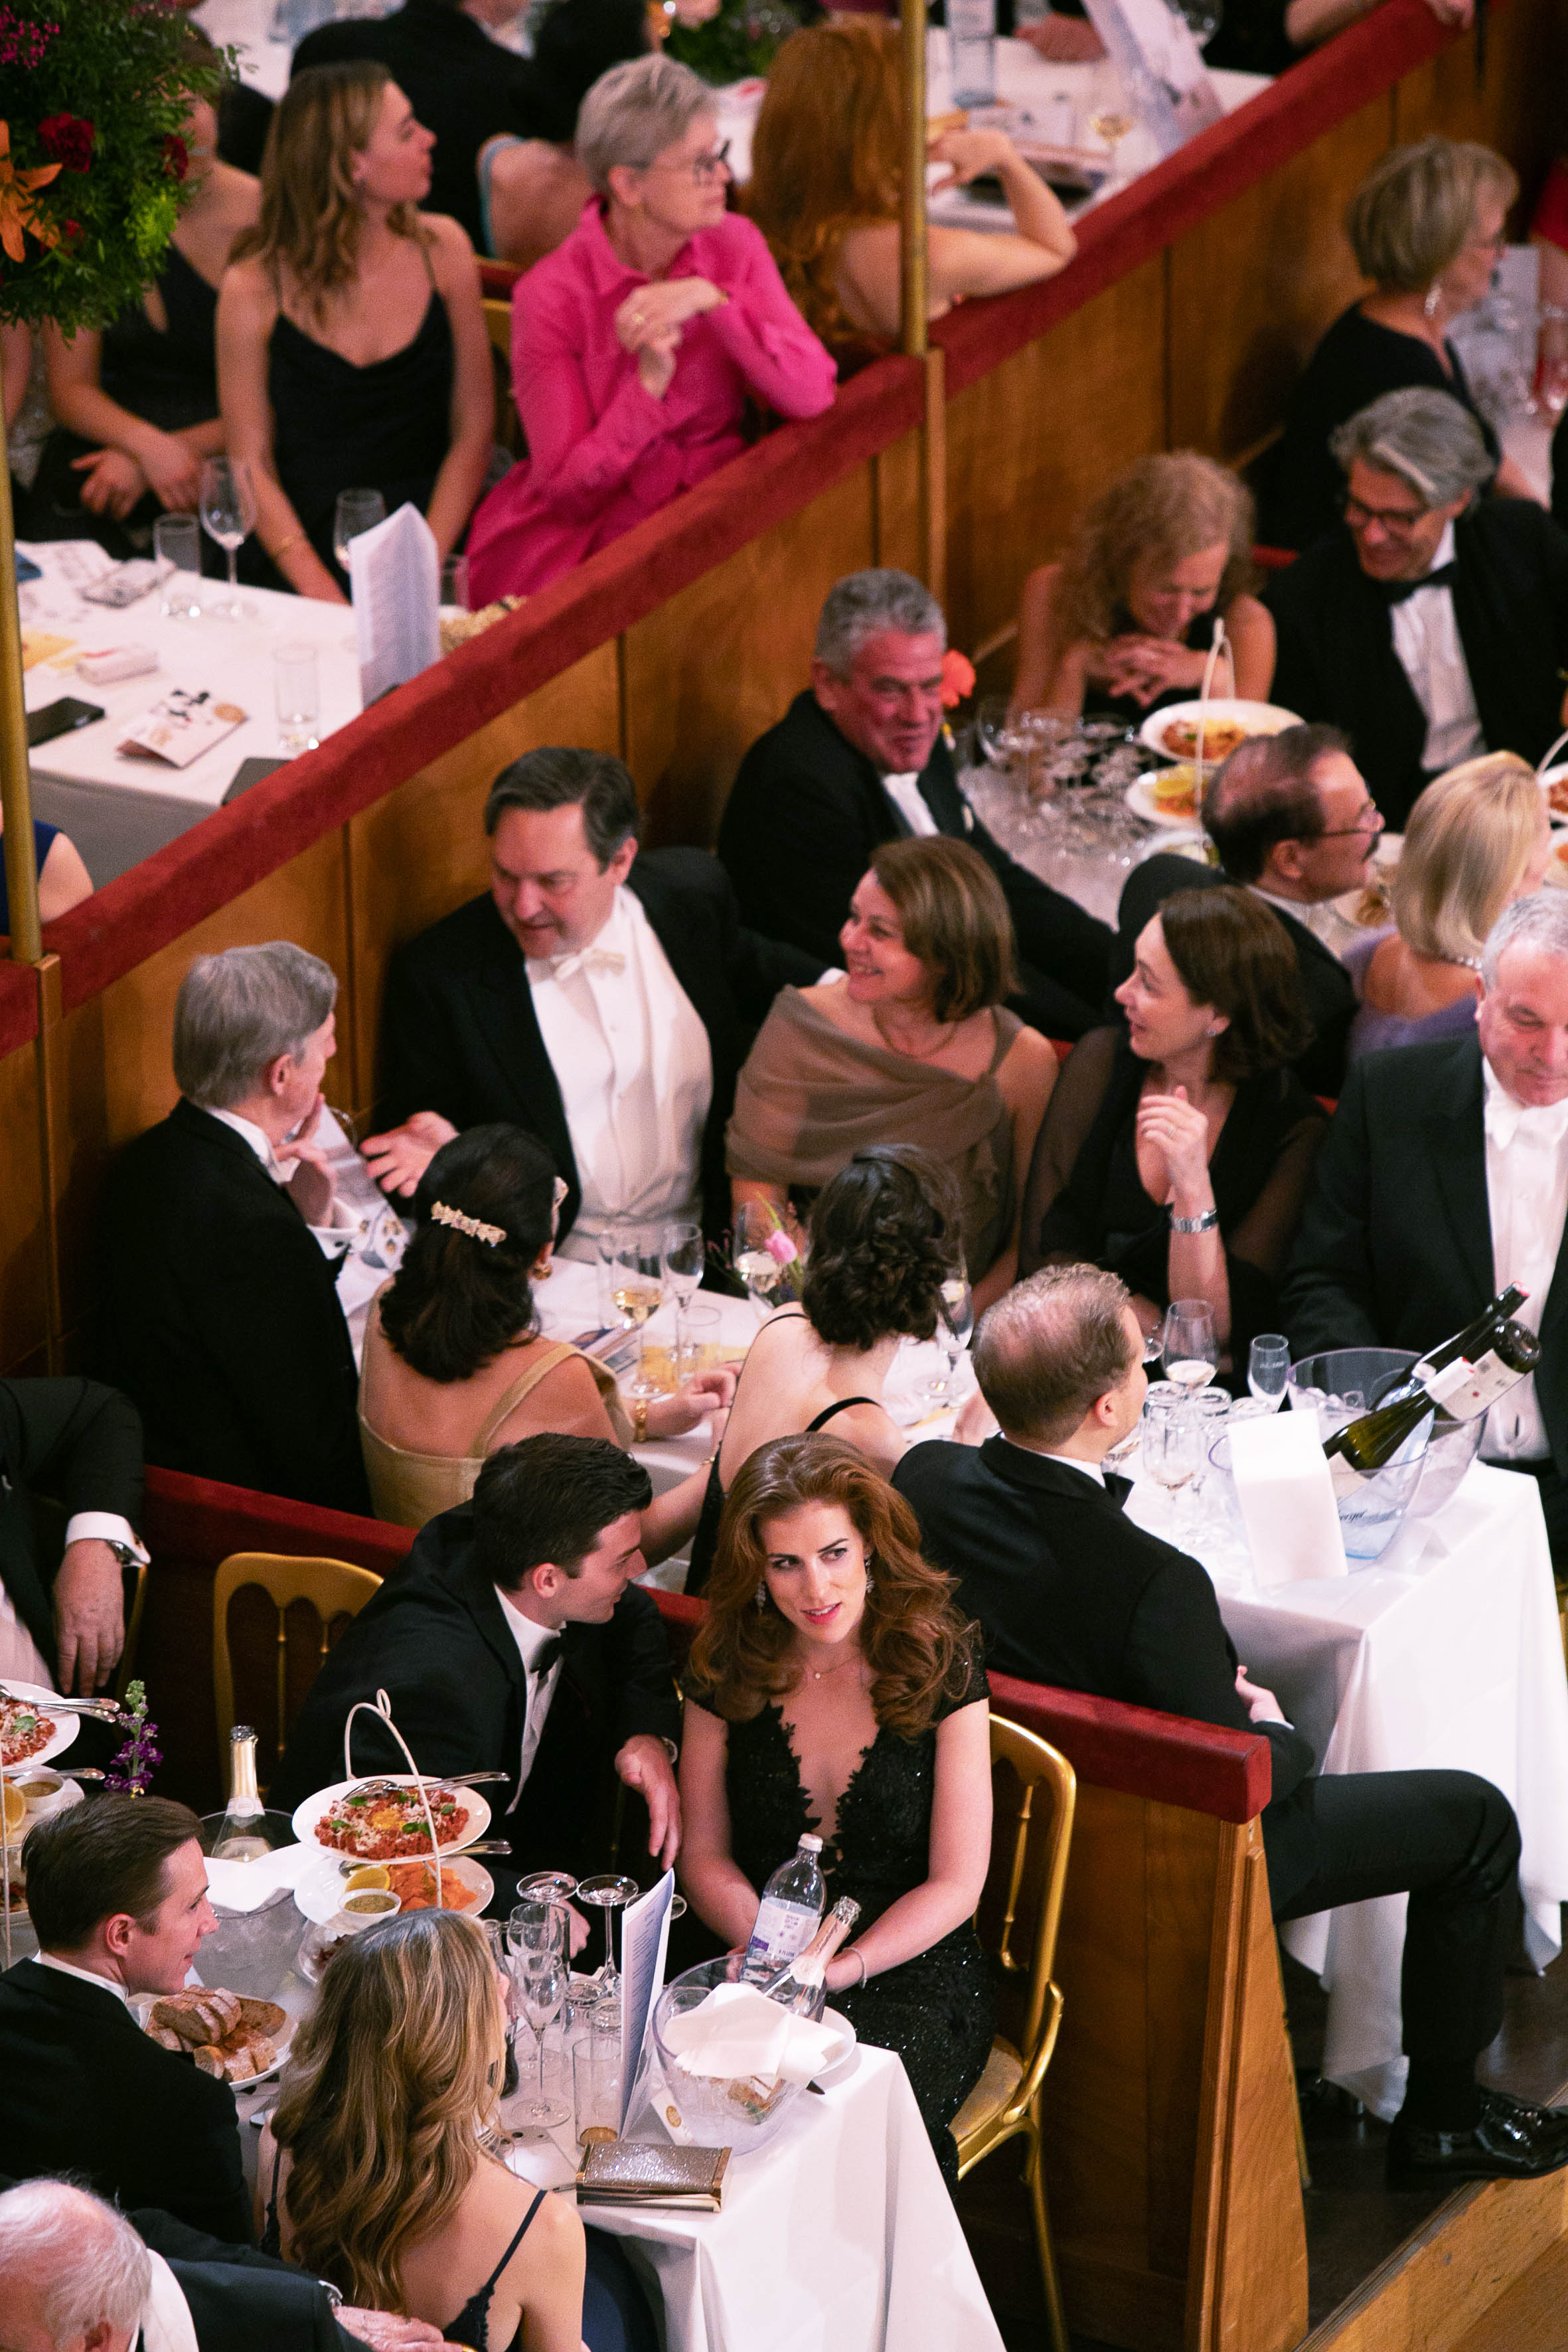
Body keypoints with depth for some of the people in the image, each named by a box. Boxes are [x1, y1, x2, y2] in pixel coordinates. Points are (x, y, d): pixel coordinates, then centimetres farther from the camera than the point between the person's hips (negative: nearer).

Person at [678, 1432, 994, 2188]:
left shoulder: (939, 1668, -4)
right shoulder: (726, 1671, 3)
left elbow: (955, 1887, -4)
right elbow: (704, 1855, 8)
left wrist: (839, 1970, -18)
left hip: (910, 1966, -2)